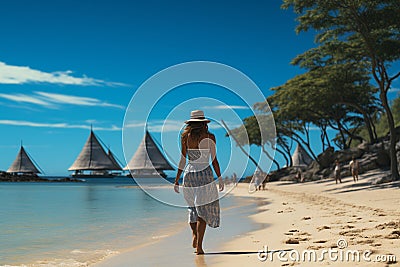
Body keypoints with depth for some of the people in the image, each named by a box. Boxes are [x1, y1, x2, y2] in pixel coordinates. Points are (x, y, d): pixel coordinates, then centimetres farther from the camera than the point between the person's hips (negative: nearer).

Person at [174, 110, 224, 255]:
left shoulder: (186, 137, 3)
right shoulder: (209, 137, -3)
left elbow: (183, 160, 3)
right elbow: (214, 160, -4)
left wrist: (176, 180, 9)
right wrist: (220, 178, 4)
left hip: (189, 173, 3)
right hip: (204, 174, -3)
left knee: (193, 206, 23)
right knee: (205, 209, 4)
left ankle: (194, 235, 10)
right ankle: (199, 246, 1)